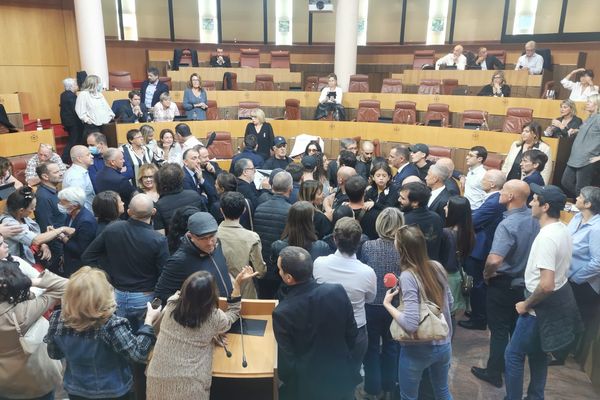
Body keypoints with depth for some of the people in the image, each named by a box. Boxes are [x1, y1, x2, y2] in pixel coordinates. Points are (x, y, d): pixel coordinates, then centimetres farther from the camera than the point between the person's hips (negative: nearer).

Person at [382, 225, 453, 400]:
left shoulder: (408, 276, -25)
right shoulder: (437, 266, -6)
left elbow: (411, 324, -29)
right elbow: (449, 303, 7)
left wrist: (387, 304, -16)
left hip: (418, 350, -6)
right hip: (444, 344, 6)